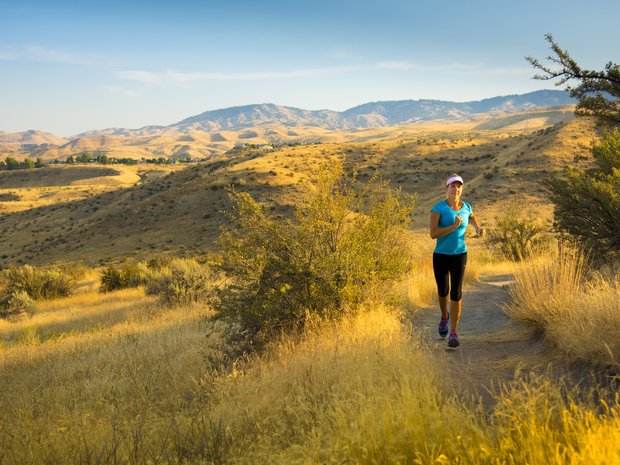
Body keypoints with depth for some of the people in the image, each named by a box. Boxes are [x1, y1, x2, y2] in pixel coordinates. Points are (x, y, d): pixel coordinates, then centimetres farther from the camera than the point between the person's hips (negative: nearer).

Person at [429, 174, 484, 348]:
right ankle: (444, 316, 50)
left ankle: (453, 333, -9)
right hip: (440, 255, -1)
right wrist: (454, 226, -29)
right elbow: (433, 234, -21)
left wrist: (478, 227, 8)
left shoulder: (466, 207, 1)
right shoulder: (438, 208, -11)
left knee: (456, 292, -15)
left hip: (459, 256, 1)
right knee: (443, 291, 16)